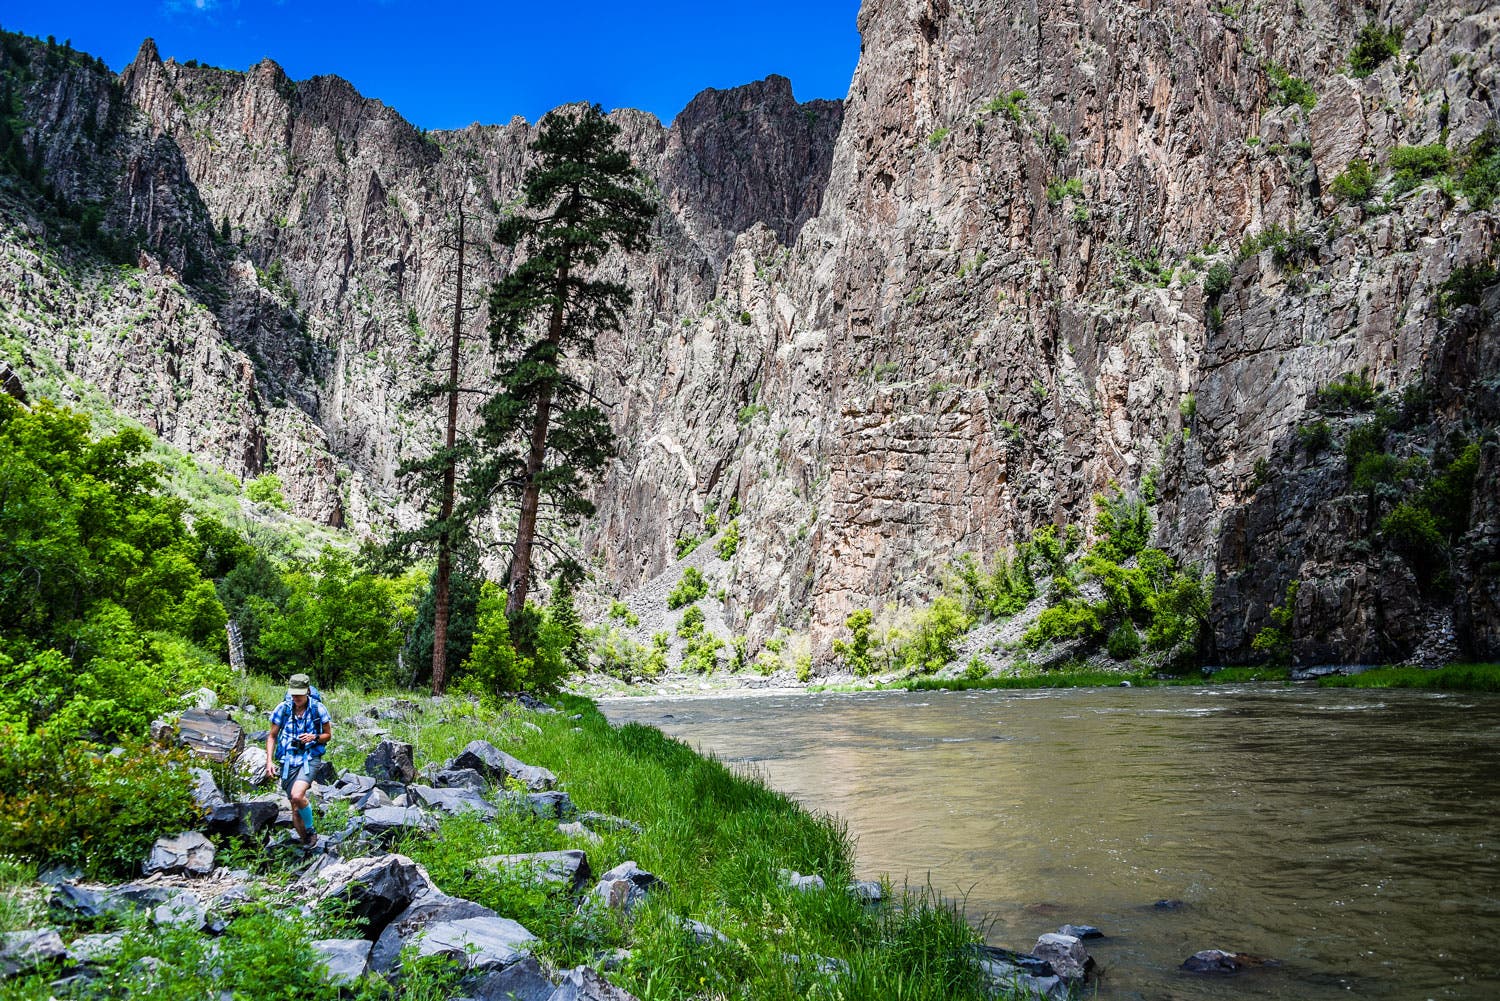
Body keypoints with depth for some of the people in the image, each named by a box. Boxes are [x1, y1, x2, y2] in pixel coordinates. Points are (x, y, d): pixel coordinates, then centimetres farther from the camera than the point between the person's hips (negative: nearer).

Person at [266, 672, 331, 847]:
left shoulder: (318, 709, -7)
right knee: (296, 809, 5)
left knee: (297, 796, -27)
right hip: (288, 760, 3)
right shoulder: (283, 709, -2)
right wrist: (269, 761, -3)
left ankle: (310, 830, -2)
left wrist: (314, 737, -17)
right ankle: (306, 843, 23)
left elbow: (328, 735, 4)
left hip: (310, 758, -3)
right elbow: (272, 736, 8)